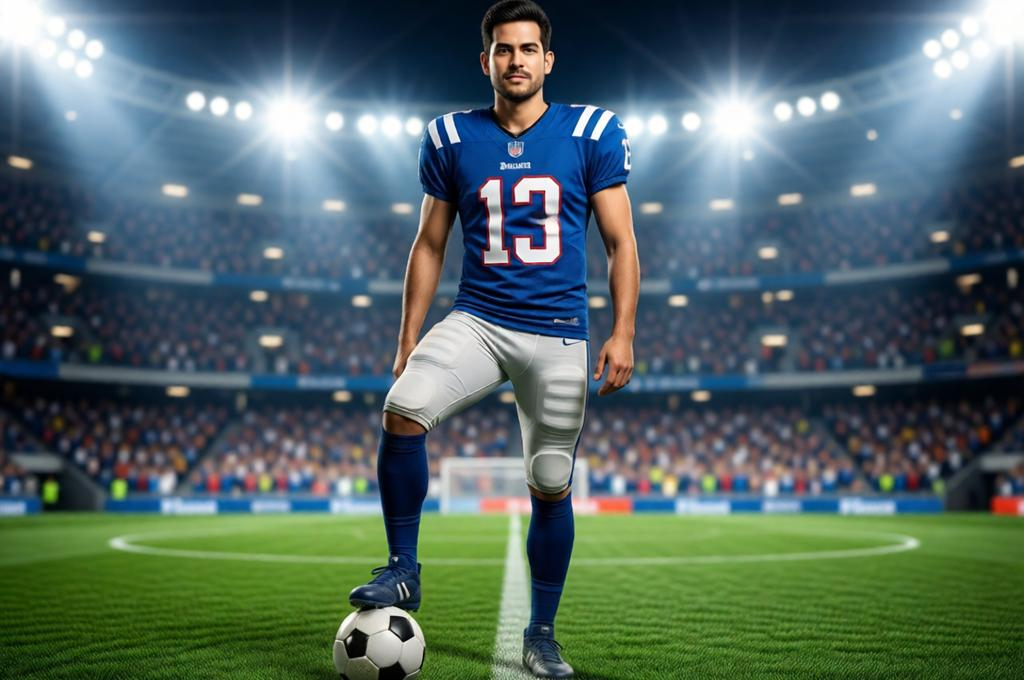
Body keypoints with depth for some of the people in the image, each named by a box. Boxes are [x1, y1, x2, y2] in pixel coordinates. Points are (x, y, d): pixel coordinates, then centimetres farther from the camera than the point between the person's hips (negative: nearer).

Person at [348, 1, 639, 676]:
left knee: (551, 487, 3)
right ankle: (403, 571, -5)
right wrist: (408, 338, 6)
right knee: (402, 411, -25)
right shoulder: (452, 138, 7)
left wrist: (623, 334, -10)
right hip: (476, 318, 1)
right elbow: (429, 245, 12)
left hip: (558, 332, -1)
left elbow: (621, 243, 2)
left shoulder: (592, 133, 3)